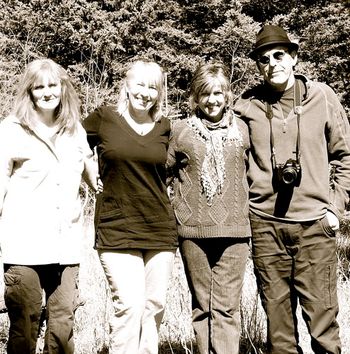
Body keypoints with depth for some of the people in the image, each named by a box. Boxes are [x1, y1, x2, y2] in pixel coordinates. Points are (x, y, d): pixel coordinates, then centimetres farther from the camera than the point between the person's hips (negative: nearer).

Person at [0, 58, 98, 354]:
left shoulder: (75, 130, 12)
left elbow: (90, 170, 28)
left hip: (65, 242, 4)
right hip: (24, 244, -4)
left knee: (64, 320, 4)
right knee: (25, 321, -2)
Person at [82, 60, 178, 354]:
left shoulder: (165, 127, 7)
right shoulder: (104, 118, -2)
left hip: (161, 231, 4)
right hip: (117, 230, -3)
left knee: (155, 305, 7)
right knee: (130, 305, -12)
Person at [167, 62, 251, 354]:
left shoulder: (242, 130, 7)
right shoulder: (181, 131, 4)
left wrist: (247, 210, 9)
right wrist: (176, 207, 4)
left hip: (233, 230, 0)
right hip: (193, 231, 0)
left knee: (227, 306, -2)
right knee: (202, 305, 9)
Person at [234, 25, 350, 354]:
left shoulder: (322, 96, 2)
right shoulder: (247, 105, 2)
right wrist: (245, 205, 7)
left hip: (314, 223, -1)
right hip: (266, 224, 1)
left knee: (322, 312, -1)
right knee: (277, 316, 8)